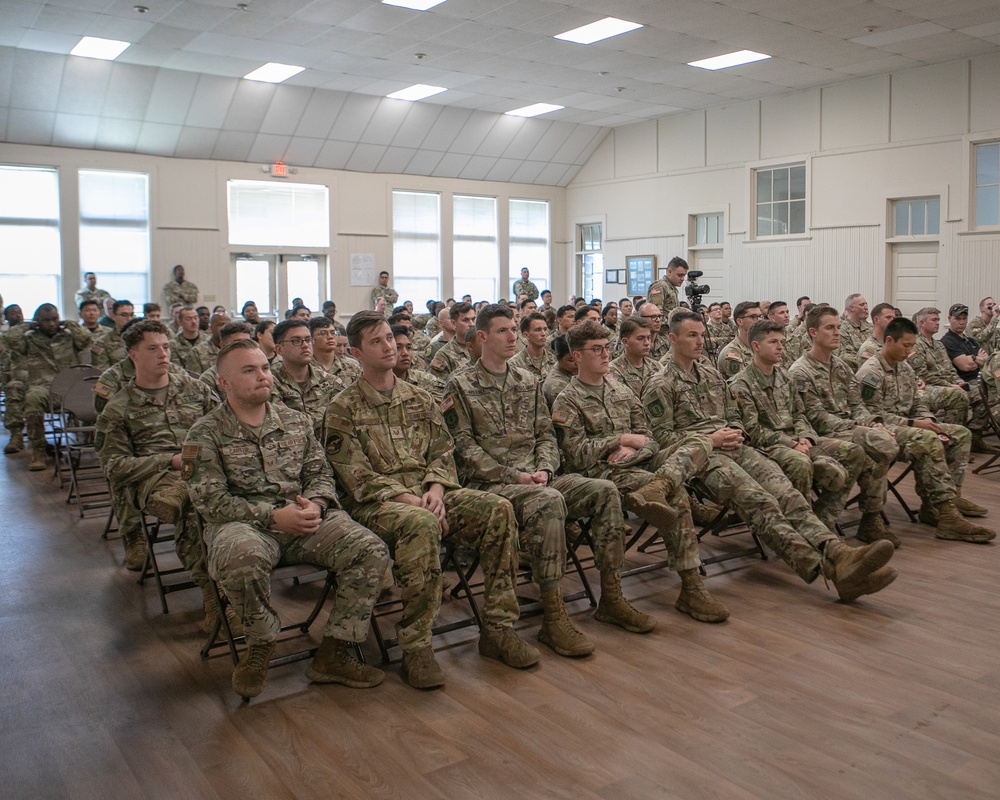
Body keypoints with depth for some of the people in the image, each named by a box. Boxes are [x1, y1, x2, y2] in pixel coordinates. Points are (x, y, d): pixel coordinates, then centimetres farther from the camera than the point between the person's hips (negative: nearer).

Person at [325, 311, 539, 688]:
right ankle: (415, 646, -28)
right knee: (422, 524, -39)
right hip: (376, 502, -5)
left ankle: (497, 628, -12)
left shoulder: (419, 399, 19)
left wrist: (436, 490, -9)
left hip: (429, 494, 5)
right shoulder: (343, 409, 3)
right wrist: (407, 498, -18)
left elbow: (443, 453, 13)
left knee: (498, 509, -20)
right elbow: (357, 476, -8)